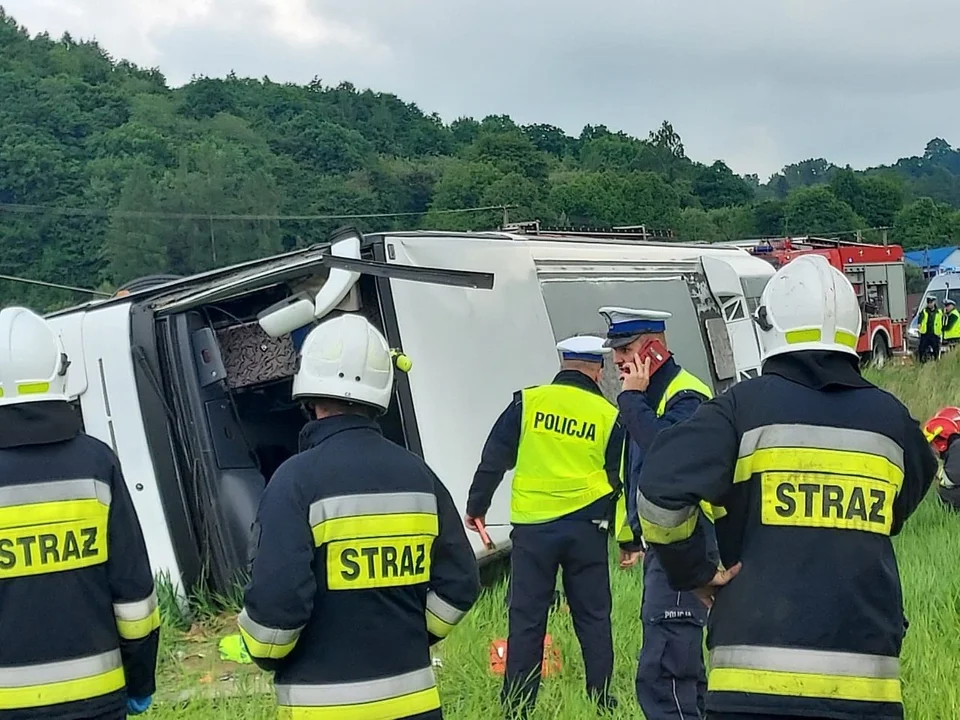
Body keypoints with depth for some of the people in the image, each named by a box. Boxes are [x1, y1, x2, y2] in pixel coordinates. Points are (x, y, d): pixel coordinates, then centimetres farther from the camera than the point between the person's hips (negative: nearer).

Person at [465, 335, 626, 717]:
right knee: (593, 617, 11)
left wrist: (476, 507, 12)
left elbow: (494, 459, 2)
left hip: (532, 525, 0)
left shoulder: (528, 401, 0)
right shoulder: (609, 416, 1)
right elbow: (620, 480, 5)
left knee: (526, 618, 5)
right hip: (585, 527, 1)